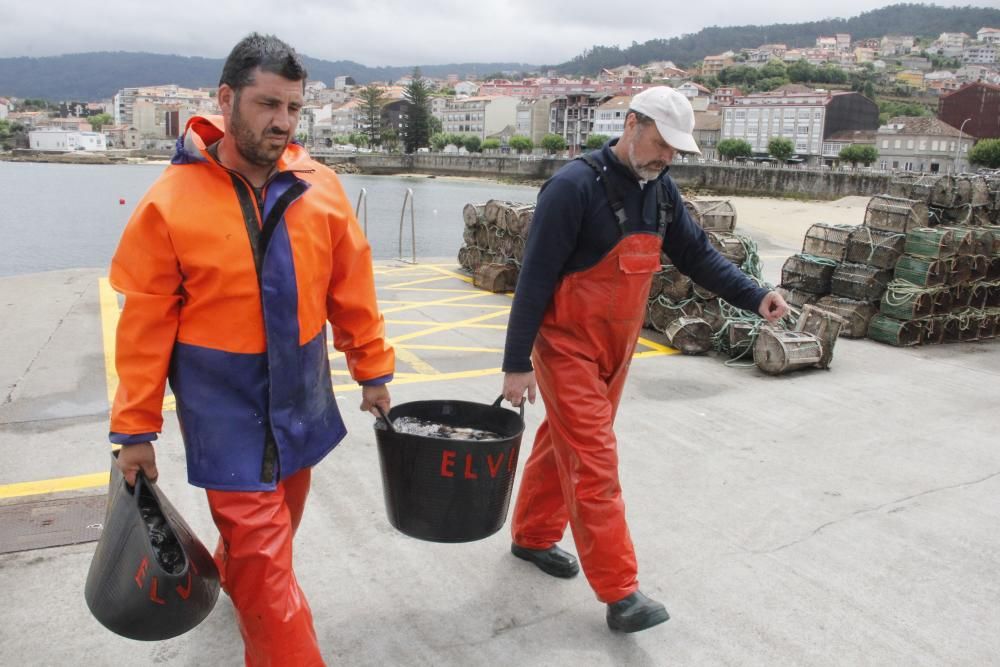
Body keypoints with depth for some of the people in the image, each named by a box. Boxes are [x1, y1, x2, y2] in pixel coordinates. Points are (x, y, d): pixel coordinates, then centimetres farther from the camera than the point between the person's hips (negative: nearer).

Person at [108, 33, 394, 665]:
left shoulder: (320, 187, -4)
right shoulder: (172, 201, -12)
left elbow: (352, 290, 3)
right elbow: (146, 324, -7)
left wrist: (373, 371, 7)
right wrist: (135, 427, -3)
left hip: (301, 393, 4)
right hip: (224, 403, -4)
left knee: (272, 531, 22)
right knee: (263, 553, -2)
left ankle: (231, 578, 52)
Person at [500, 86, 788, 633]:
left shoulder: (659, 189, 3)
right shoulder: (576, 186, -21)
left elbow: (696, 253, 8)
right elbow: (535, 277, -20)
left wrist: (754, 298, -7)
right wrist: (517, 363, -19)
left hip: (615, 347, 8)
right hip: (567, 345, -7)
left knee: (564, 444, 19)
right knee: (594, 460, -5)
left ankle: (533, 537, 38)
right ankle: (620, 592, 3)